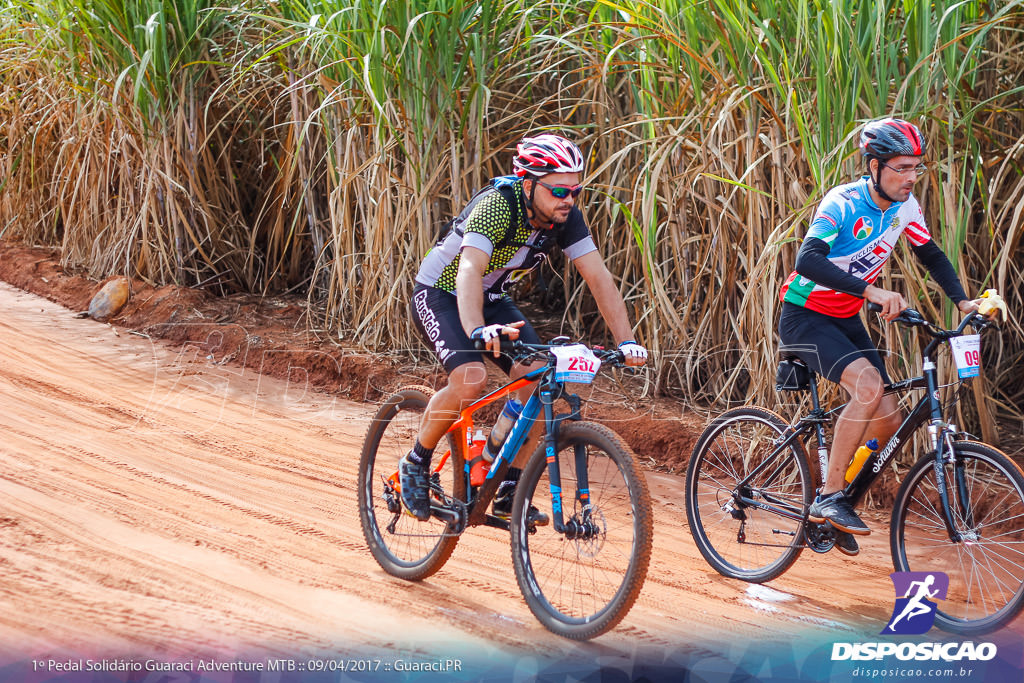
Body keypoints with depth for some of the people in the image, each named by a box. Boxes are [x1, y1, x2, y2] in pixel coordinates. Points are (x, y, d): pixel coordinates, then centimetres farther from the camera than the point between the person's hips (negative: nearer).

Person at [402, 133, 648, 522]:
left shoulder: (566, 216, -14)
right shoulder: (497, 206, -33)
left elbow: (599, 277, -14)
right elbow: (469, 271, -46)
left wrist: (627, 342, -25)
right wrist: (477, 331, -62)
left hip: (492, 299, 6)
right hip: (440, 294, -6)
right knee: (471, 380, -30)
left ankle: (509, 491, -2)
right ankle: (416, 465, -7)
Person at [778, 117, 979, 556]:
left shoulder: (904, 206, -3)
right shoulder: (843, 203, -24)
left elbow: (931, 256, 14)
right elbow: (809, 261, -39)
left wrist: (962, 301, -1)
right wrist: (872, 292, -48)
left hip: (845, 319, 7)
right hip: (804, 317, -7)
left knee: (888, 421, -4)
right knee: (869, 385, -31)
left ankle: (836, 500, 17)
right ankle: (828, 497, -23)